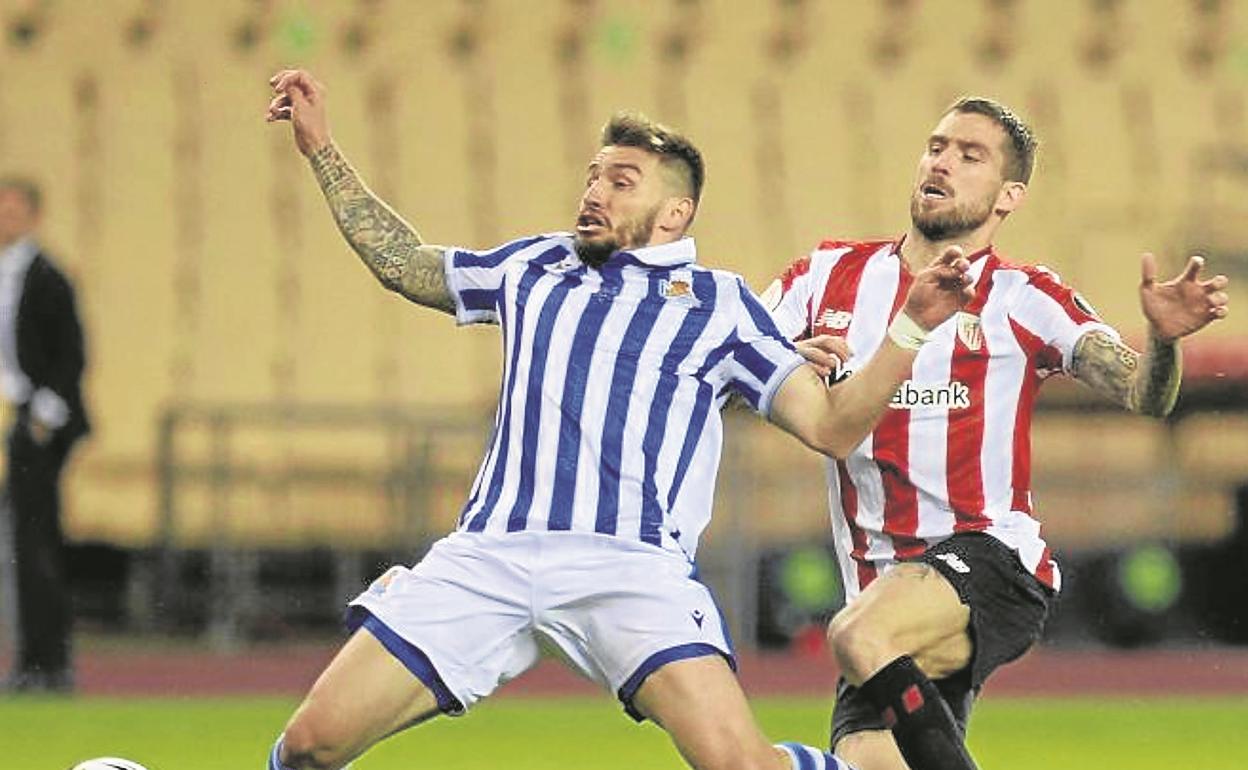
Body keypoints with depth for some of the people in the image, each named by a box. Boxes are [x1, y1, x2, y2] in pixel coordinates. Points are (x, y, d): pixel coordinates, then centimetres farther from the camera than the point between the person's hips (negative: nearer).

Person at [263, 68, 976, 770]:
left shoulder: (720, 304, 16)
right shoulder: (534, 268, 25)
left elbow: (831, 425, 11)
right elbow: (405, 264, 39)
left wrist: (911, 327, -1)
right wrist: (322, 149, 38)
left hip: (630, 563, -3)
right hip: (488, 554, 3)